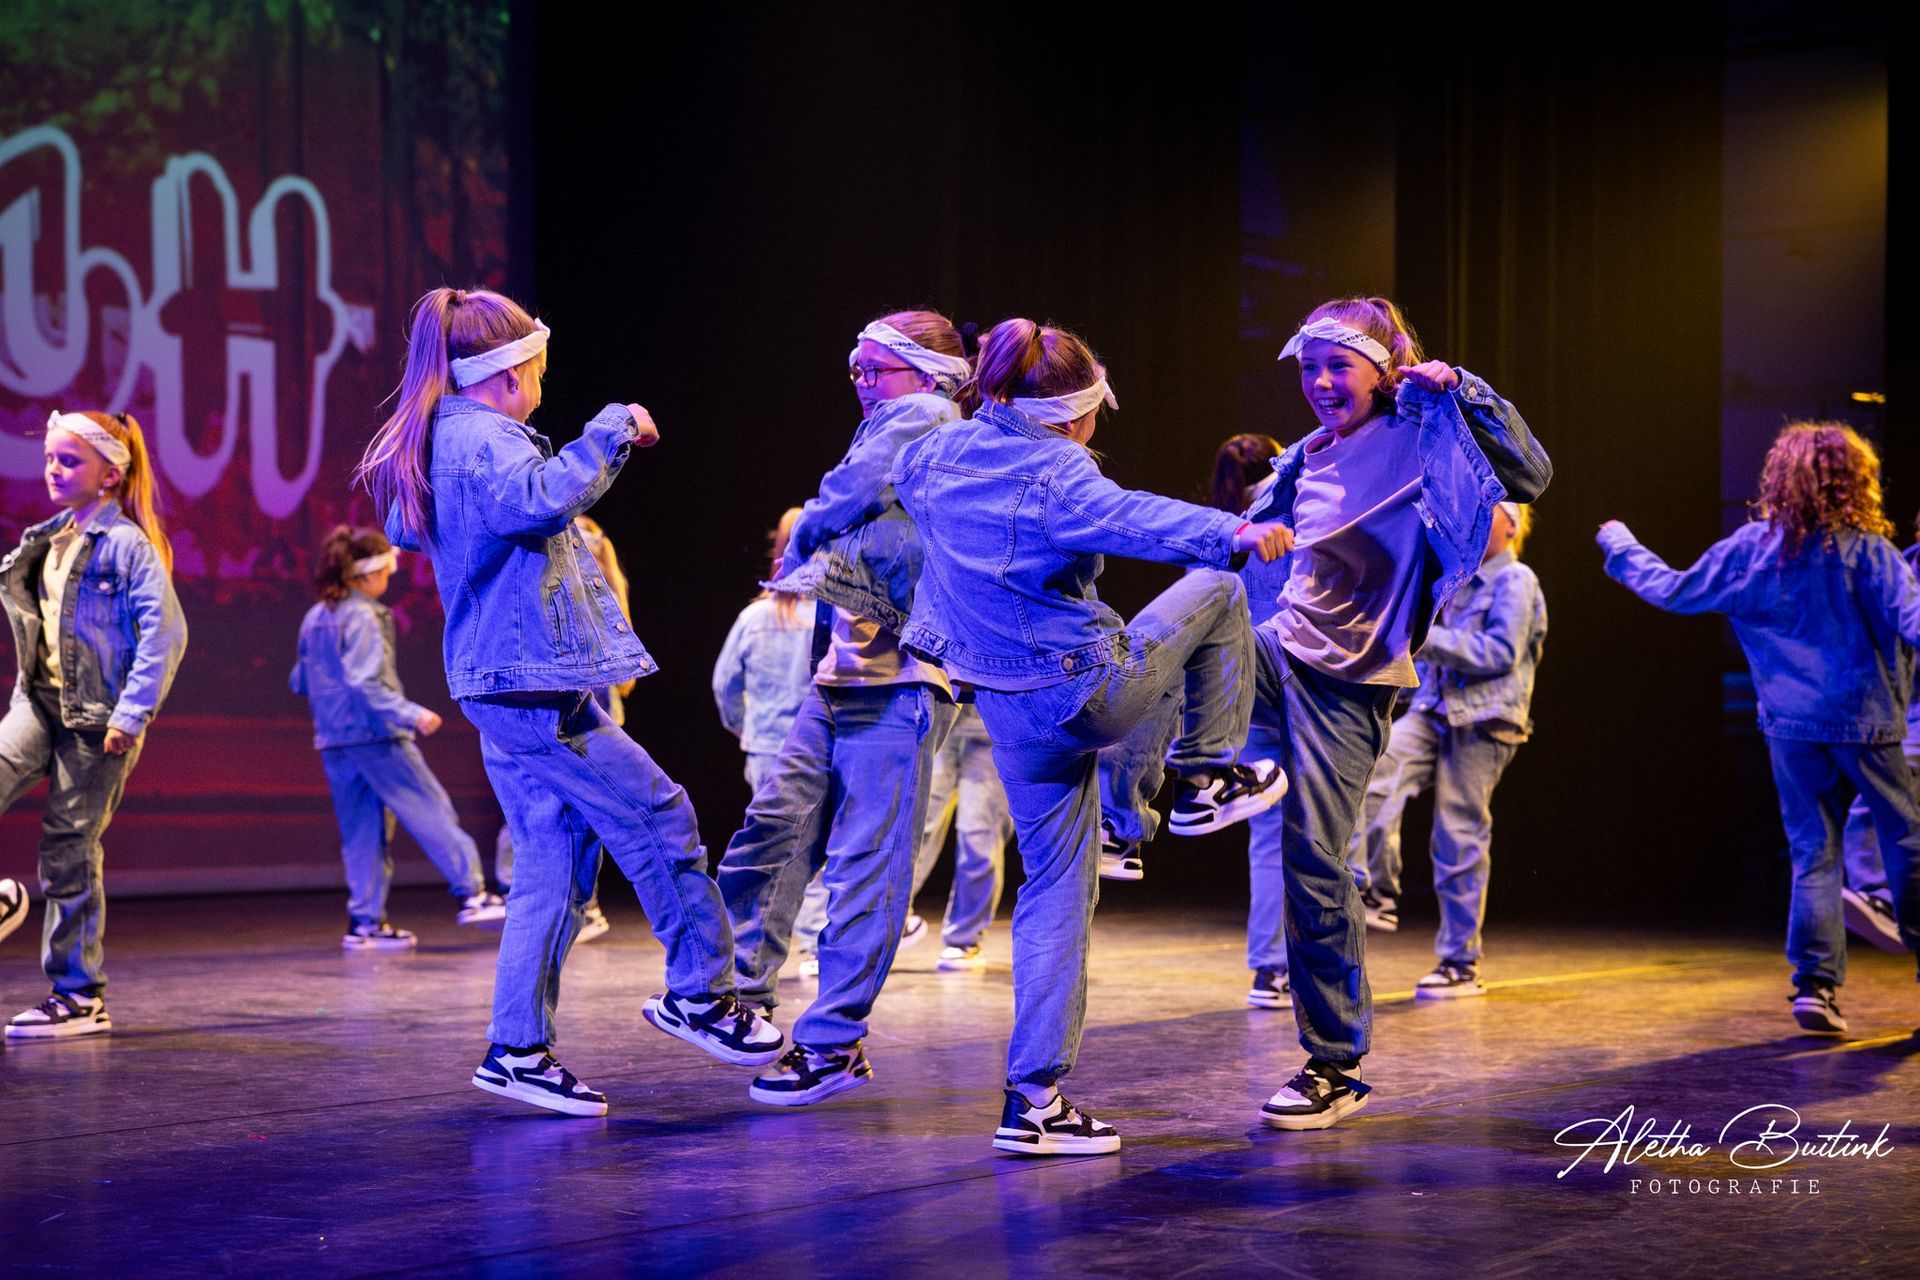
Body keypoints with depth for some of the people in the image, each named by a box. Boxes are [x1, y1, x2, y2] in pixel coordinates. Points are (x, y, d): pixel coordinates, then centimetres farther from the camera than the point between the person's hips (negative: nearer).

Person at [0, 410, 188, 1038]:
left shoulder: (128, 545, -10)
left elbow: (166, 632, -16)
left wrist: (132, 714, -20)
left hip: (96, 715, -6)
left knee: (71, 844, -3)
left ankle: (80, 993, 7)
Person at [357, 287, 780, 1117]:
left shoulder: (443, 441, 19)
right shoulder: (479, 438, -13)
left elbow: (405, 529, 37)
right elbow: (539, 500, -34)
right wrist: (611, 431, -23)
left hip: (508, 688, 11)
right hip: (533, 683, -11)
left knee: (553, 864, 9)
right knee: (660, 820, -4)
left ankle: (517, 1049, 9)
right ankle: (698, 993, 5)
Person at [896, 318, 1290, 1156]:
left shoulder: (936, 456, 7)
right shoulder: (1054, 473, -16)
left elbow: (899, 479, 31)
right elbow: (1128, 518, -36)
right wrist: (1230, 532, -50)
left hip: (1012, 719, 7)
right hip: (1090, 689, -7)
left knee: (1055, 893, 14)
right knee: (1217, 591, 15)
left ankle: (1033, 1099, 9)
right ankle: (1206, 778, 21)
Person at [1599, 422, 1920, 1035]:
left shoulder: (1749, 548, 3)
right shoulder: (1864, 550, -8)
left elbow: (1675, 591, 14)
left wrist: (1620, 546, 26)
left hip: (1790, 727, 3)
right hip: (1864, 724, -3)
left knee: (1813, 856, 6)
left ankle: (1814, 984, -3)